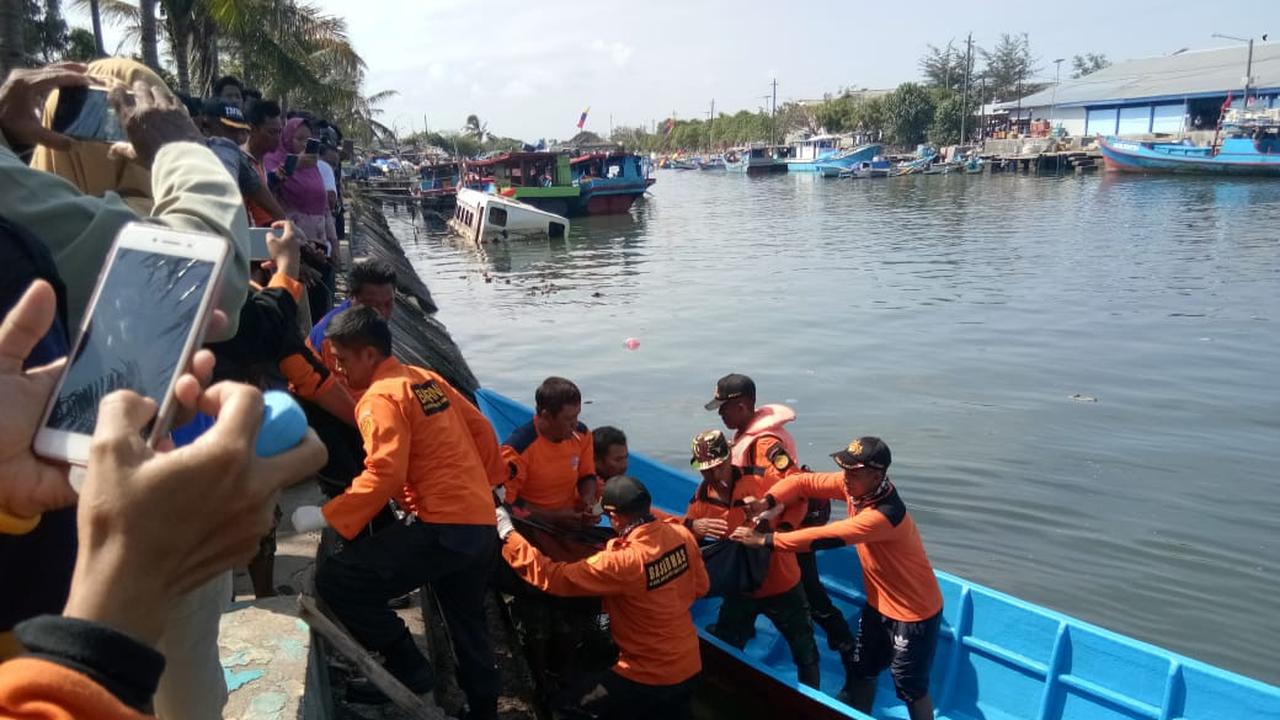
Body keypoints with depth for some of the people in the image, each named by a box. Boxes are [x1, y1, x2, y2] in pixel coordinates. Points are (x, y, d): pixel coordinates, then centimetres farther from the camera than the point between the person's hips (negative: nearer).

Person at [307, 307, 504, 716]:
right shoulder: (427, 379, 15)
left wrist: (327, 517, -15)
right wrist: (485, 482, 29)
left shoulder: (380, 398, -10)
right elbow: (481, 428, 19)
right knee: (468, 625, 24)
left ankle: (407, 668, 4)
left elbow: (383, 475, -20)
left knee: (335, 581, -7)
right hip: (481, 524, 9)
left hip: (443, 528, -9)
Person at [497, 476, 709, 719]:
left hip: (651, 680, -6)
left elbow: (553, 577, -23)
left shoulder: (622, 562, -28)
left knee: (569, 700, 13)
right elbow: (700, 586, 6)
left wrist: (507, 533, -16)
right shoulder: (682, 534, -10)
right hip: (691, 668, 6)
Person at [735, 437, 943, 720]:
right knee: (861, 672, 23)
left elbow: (825, 538, -38)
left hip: (913, 612, -8)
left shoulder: (885, 515, -37)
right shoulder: (853, 484, -13)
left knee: (910, 689, 11)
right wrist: (767, 501, -29)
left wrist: (766, 540, -34)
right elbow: (804, 482, -11)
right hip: (879, 604, 8)